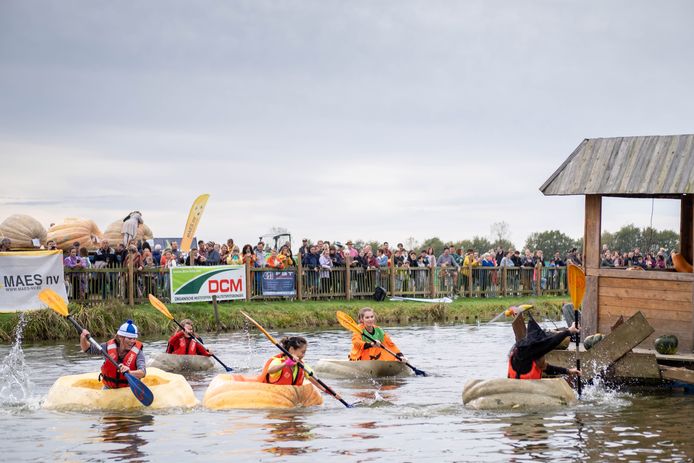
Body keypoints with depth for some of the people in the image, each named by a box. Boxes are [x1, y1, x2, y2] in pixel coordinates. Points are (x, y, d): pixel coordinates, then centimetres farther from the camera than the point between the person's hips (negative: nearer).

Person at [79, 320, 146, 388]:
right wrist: (83, 338, -16)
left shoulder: (138, 353, -12)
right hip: (109, 388, 1)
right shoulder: (110, 347, -6)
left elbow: (142, 372, -27)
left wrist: (129, 372, -48)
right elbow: (87, 349, 5)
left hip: (128, 390, -1)